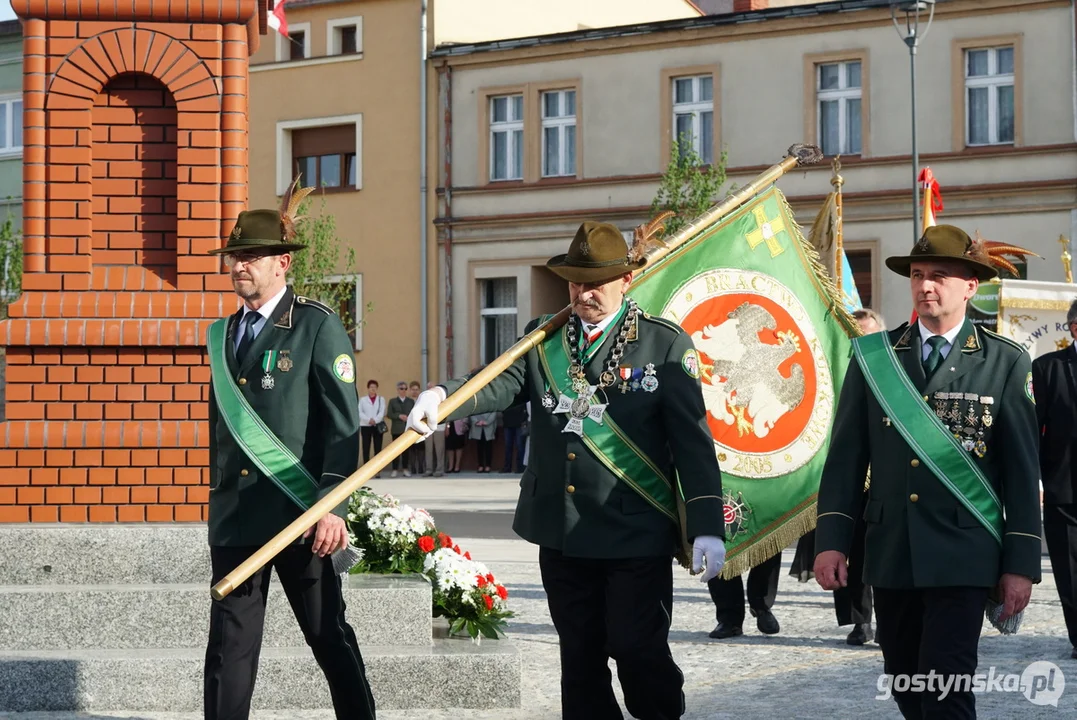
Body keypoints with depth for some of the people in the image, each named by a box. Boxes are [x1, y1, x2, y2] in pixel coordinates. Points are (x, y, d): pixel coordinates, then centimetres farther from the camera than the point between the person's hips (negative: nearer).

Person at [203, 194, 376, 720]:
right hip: (235, 516, 5)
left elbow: (344, 423, -9)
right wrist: (219, 497, 17)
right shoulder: (223, 334, 15)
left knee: (330, 639, 5)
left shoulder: (317, 326, -4)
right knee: (229, 648, 4)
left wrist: (332, 506, -16)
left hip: (299, 515, -5)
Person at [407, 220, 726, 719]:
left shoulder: (666, 345, -2)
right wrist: (443, 397, -31)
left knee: (637, 651, -7)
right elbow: (503, 382, -9)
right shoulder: (544, 340, 9)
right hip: (561, 535, 4)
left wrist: (706, 527, -14)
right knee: (579, 659, 10)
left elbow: (694, 441, -6)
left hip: (636, 535, -4)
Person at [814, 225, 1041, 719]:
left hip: (963, 555, -3)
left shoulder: (1005, 362, 1)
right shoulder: (873, 356, 7)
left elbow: (1022, 469, 1)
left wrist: (1021, 563, -3)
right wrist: (831, 539, -2)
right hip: (890, 552, 3)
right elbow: (846, 455, 6)